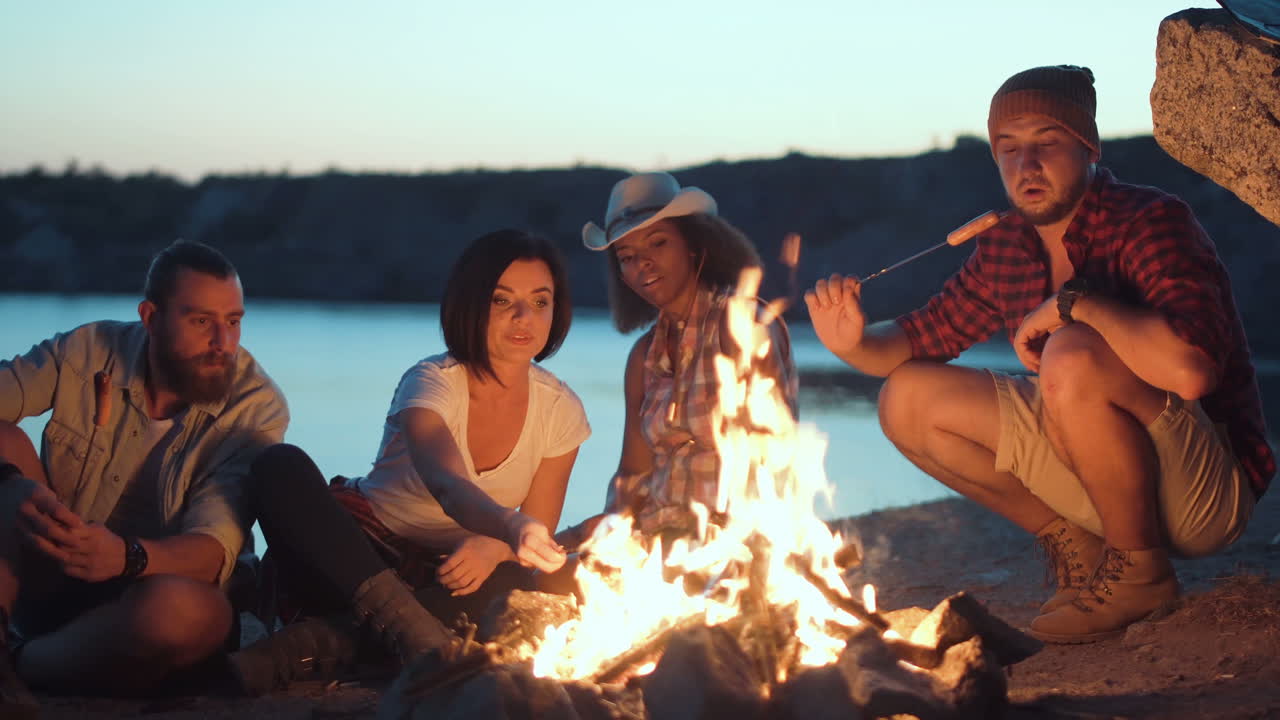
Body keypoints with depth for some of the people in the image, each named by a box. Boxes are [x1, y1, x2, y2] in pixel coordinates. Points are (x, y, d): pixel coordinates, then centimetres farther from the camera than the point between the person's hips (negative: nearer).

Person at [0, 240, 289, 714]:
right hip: (48, 582, 2)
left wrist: (126, 556, -44)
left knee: (185, 609, -37)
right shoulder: (88, 352, -8)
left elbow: (213, 550, -22)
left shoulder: (257, 407, -13)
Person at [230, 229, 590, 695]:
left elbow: (538, 533, 0)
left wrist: (495, 546, -25)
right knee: (281, 466, -30)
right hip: (359, 560, -3)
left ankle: (328, 643, -32)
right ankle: (406, 623, -38)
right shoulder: (433, 382, -16)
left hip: (444, 573, 3)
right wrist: (512, 527, -59)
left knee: (515, 588, -32)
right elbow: (447, 485, -37)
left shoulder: (561, 410, -3)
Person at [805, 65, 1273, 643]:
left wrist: (1071, 304, -26)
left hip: (1212, 487, -7)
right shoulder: (1005, 248, 2)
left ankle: (1140, 570, -14)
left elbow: (1189, 370, -38)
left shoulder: (1150, 222, -20)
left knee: (1073, 358, -35)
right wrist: (855, 342, -10)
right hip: (1105, 477, 8)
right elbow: (918, 339, 13)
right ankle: (1075, 548, 6)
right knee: (910, 399, 2)